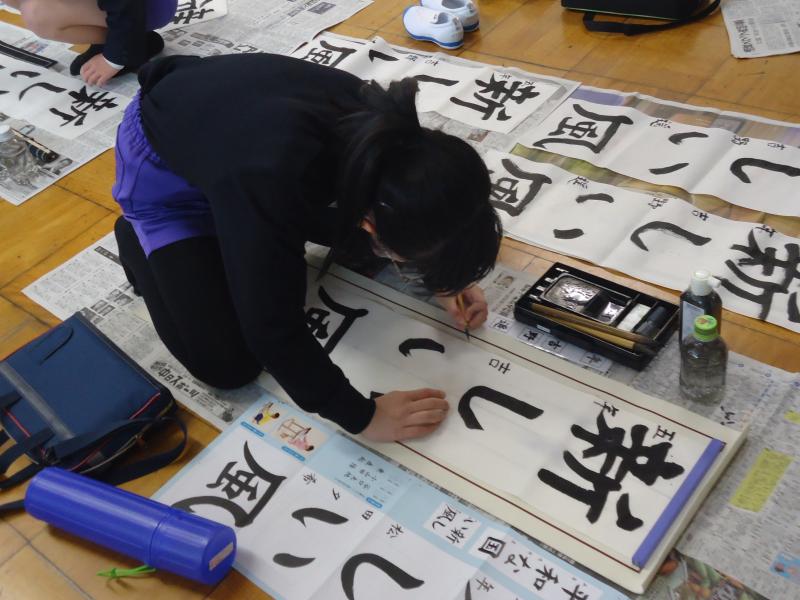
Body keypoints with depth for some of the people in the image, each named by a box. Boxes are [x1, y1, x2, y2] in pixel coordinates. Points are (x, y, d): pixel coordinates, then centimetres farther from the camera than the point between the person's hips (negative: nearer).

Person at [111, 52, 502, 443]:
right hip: (162, 164, -5)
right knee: (228, 363, -9)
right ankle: (136, 241, 13)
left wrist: (442, 275, -12)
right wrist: (363, 415, -28)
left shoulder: (389, 133, -27)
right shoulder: (272, 183, -46)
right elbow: (273, 329, -36)